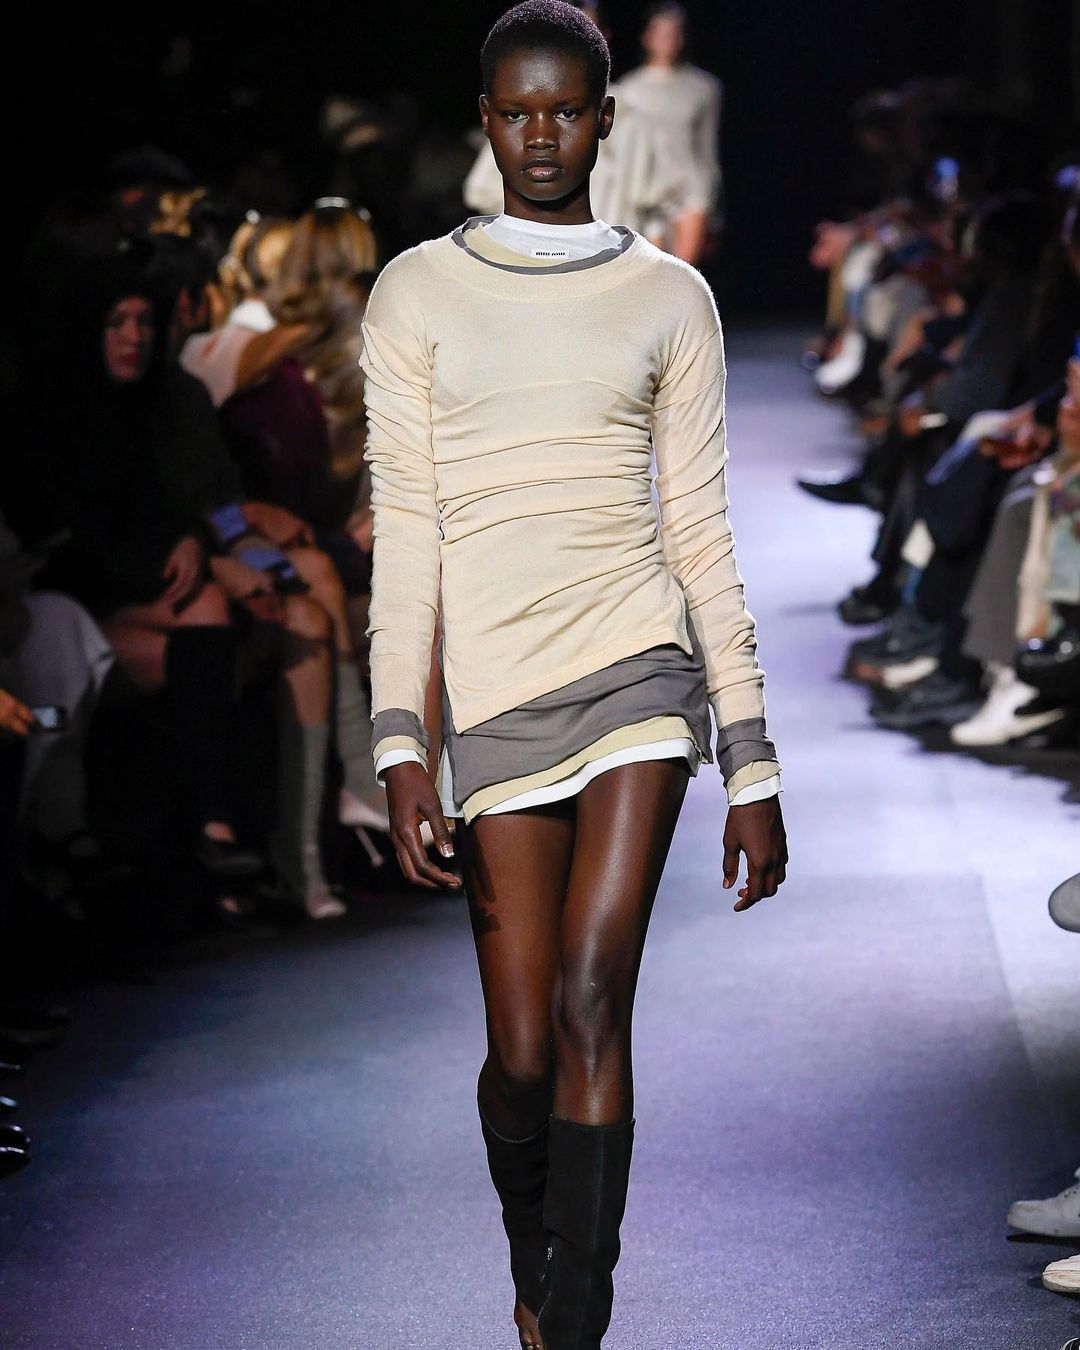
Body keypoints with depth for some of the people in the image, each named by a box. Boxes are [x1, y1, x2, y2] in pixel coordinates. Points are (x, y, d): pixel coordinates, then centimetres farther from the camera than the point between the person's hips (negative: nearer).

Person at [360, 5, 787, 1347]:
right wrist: (401, 747, -9)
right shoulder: (417, 295, 6)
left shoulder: (668, 297, 8)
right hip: (493, 694, 0)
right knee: (521, 1048, 1)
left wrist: (754, 768, 5)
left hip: (640, 666, 0)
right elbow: (404, 533, 1)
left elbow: (700, 530, 8)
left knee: (592, 1001, -16)